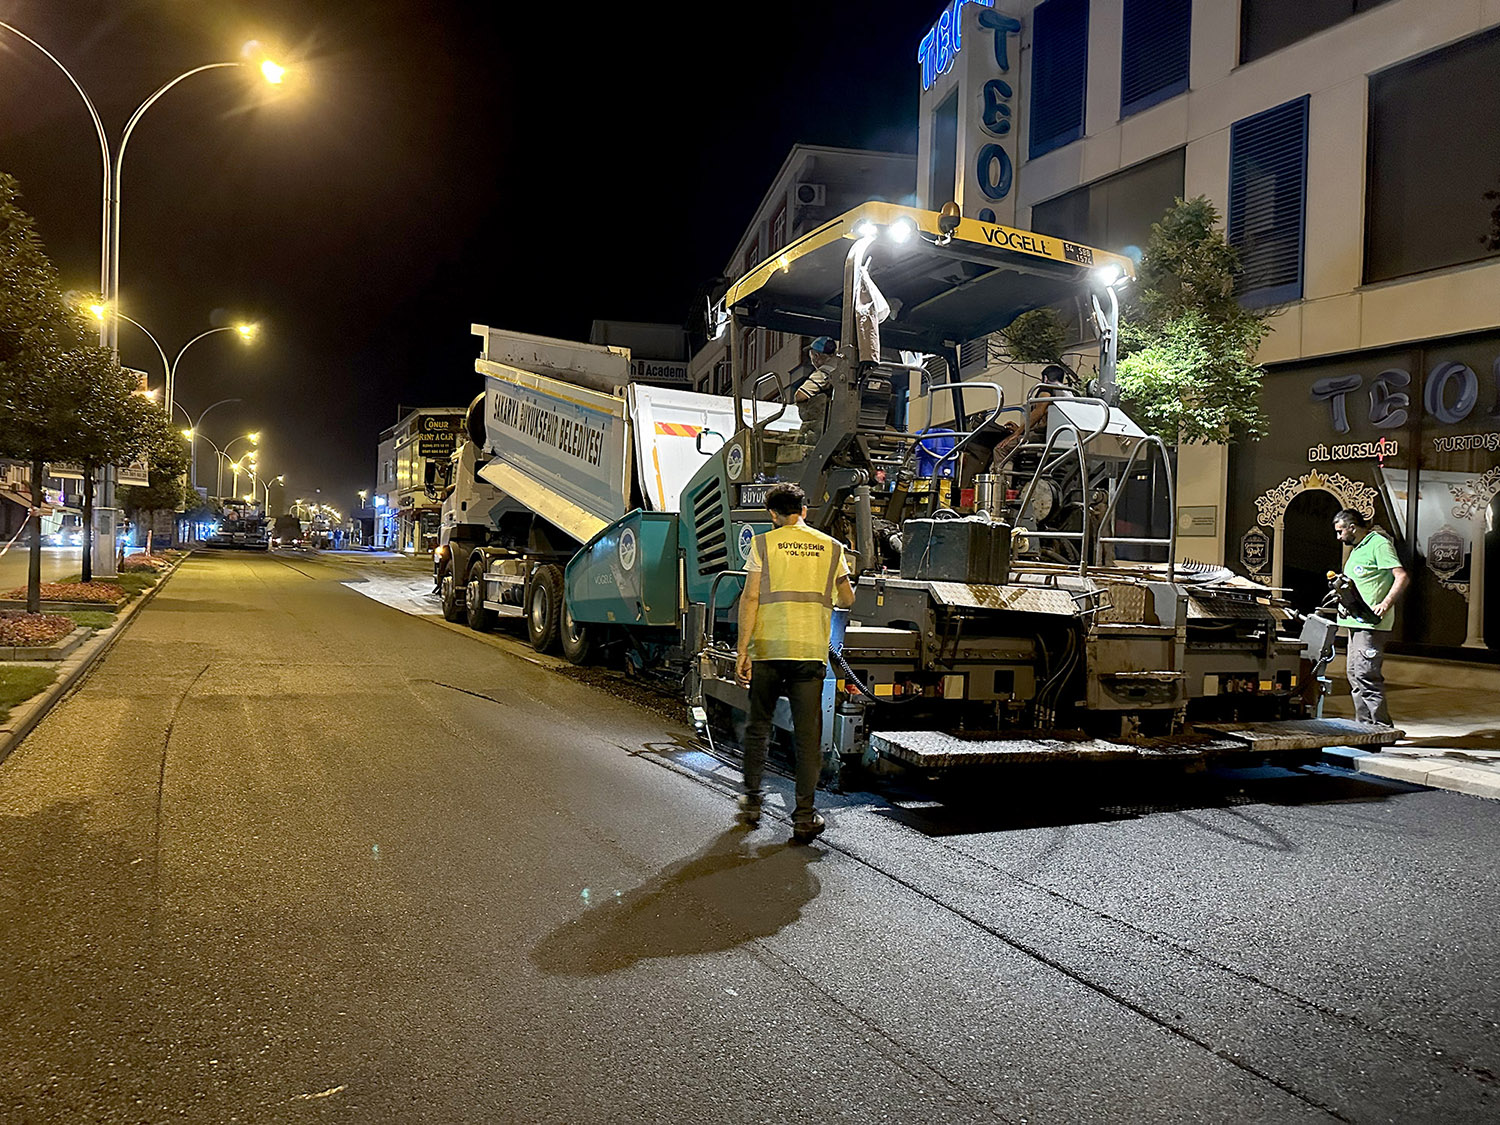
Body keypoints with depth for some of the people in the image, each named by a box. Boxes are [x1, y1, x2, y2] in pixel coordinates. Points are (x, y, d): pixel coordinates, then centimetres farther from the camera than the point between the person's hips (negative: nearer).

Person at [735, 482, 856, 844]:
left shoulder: (763, 543, 1)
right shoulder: (831, 547, 8)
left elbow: (750, 598, -5)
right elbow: (847, 600, 14)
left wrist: (742, 650, -5)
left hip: (769, 649, -1)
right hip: (812, 650, 1)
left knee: (758, 725, 16)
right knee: (808, 732, 4)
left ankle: (752, 801, 23)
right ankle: (804, 817, 4)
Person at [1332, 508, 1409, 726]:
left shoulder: (1379, 544, -9)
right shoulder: (1357, 548, 20)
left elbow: (1402, 577, -18)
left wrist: (1385, 604, -26)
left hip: (1371, 622, -10)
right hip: (1356, 622, 10)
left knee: (1365, 674, -14)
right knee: (1355, 675, 11)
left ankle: (1382, 728, -10)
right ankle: (1364, 725, 18)